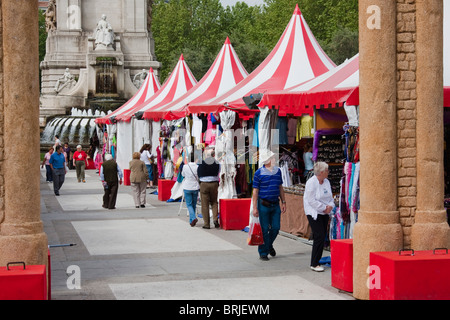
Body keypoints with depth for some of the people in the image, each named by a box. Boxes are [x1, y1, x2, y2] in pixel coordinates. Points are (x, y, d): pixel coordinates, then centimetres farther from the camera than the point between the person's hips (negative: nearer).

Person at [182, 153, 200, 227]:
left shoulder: (185, 166, -10)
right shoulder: (198, 167, -9)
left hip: (187, 188, -2)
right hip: (195, 188, 2)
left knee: (189, 204, 4)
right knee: (194, 204, 14)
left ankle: (193, 218, -18)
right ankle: (191, 221, 21)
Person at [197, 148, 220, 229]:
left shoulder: (202, 163, -6)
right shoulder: (217, 163, -1)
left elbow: (199, 175, 3)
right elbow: (217, 174, 9)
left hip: (204, 184, -2)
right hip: (214, 184, 2)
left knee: (205, 204, 2)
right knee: (214, 202, 15)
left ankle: (206, 224, 3)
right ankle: (215, 219, -5)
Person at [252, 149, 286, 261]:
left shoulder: (278, 171, 9)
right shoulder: (259, 173, -7)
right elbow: (255, 191, -6)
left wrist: (283, 202, 12)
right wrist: (255, 208, -10)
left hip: (275, 204, 5)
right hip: (264, 204, -5)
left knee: (276, 228, 4)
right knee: (264, 230, -1)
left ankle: (269, 245, 31)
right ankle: (263, 253, 9)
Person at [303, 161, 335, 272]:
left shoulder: (326, 182, 10)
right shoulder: (311, 183, -15)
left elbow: (330, 197, 16)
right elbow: (311, 201, -19)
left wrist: (330, 206, -4)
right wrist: (324, 208, -16)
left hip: (324, 213, 8)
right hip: (314, 212, -8)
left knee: (322, 237, 6)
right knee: (319, 237, -14)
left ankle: (316, 261, 16)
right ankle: (314, 264, -10)